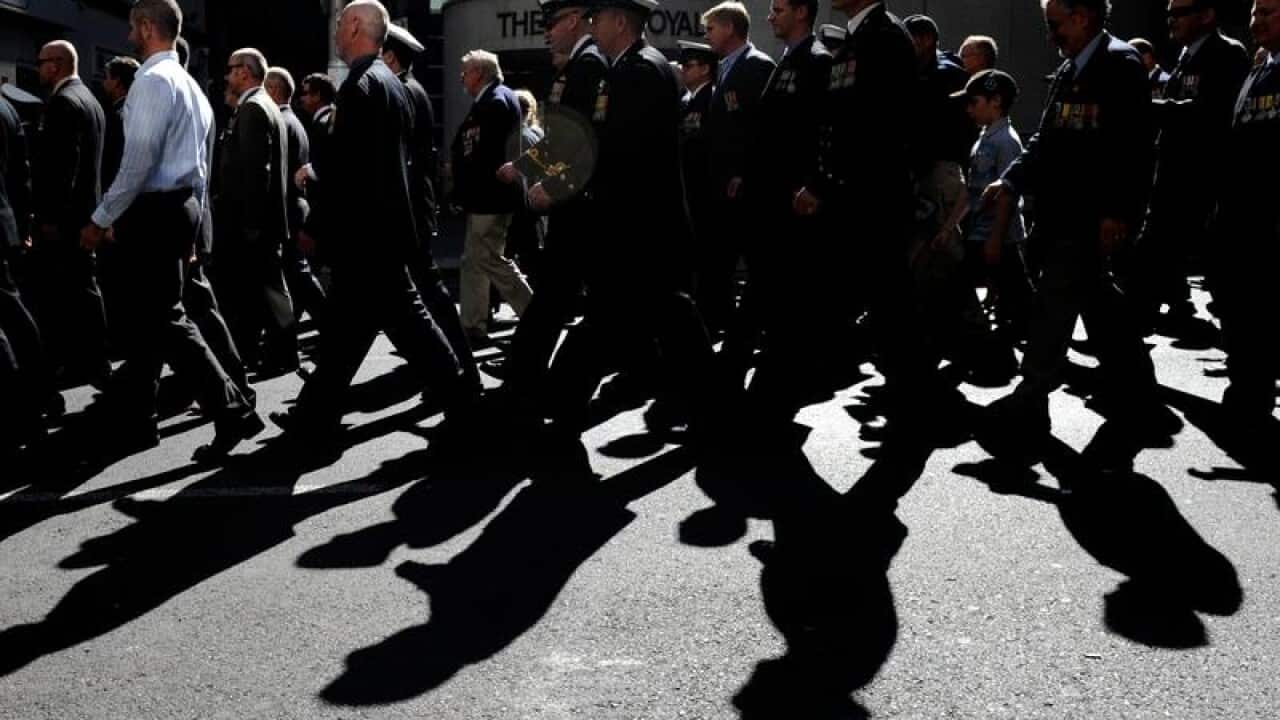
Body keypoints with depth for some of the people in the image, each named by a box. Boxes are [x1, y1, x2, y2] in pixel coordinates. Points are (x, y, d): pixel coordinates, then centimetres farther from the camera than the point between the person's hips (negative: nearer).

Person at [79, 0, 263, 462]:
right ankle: (136, 422, 22)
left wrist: (102, 219, -16)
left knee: (165, 320, -8)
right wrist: (194, 223, 22)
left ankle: (231, 412, -11)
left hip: (153, 211, -10)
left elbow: (139, 160, -20)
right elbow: (199, 163, 19)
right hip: (180, 206, 10)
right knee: (145, 318, 14)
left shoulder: (153, 79, -13)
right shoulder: (188, 83, 17)